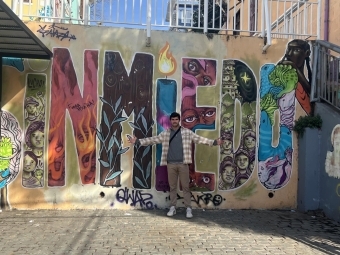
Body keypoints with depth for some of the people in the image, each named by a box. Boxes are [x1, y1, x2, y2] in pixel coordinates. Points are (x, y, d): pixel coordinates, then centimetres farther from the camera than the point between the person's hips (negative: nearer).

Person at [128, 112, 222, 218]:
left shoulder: (187, 132, 3)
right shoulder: (165, 133, 7)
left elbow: (199, 139, 1)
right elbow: (153, 140, 5)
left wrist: (213, 142, -9)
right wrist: (137, 141, -2)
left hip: (183, 163, -1)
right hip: (171, 164, 2)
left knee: (185, 186, 2)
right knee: (172, 186, 9)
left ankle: (188, 208, 10)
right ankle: (173, 207, 20)